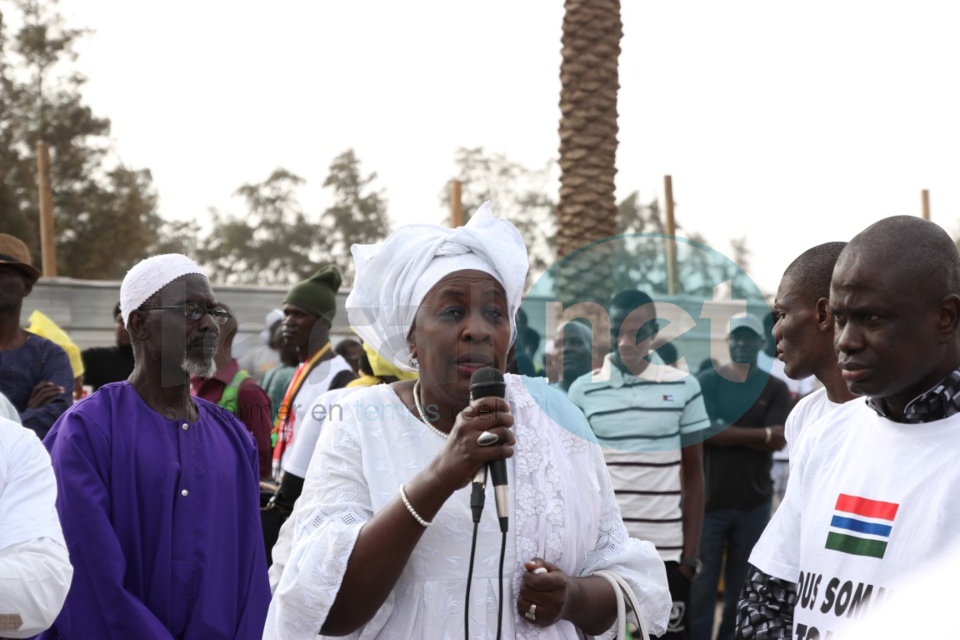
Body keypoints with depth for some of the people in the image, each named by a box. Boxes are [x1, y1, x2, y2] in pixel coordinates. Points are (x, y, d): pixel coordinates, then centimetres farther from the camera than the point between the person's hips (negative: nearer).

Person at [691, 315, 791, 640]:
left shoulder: (775, 388, 4)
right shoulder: (706, 382, 1)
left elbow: (778, 441, -8)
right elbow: (702, 432, -13)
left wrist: (725, 431, -13)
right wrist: (759, 433, -14)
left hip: (754, 503, 1)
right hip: (709, 500, -1)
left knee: (742, 587, 9)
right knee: (702, 585, 0)